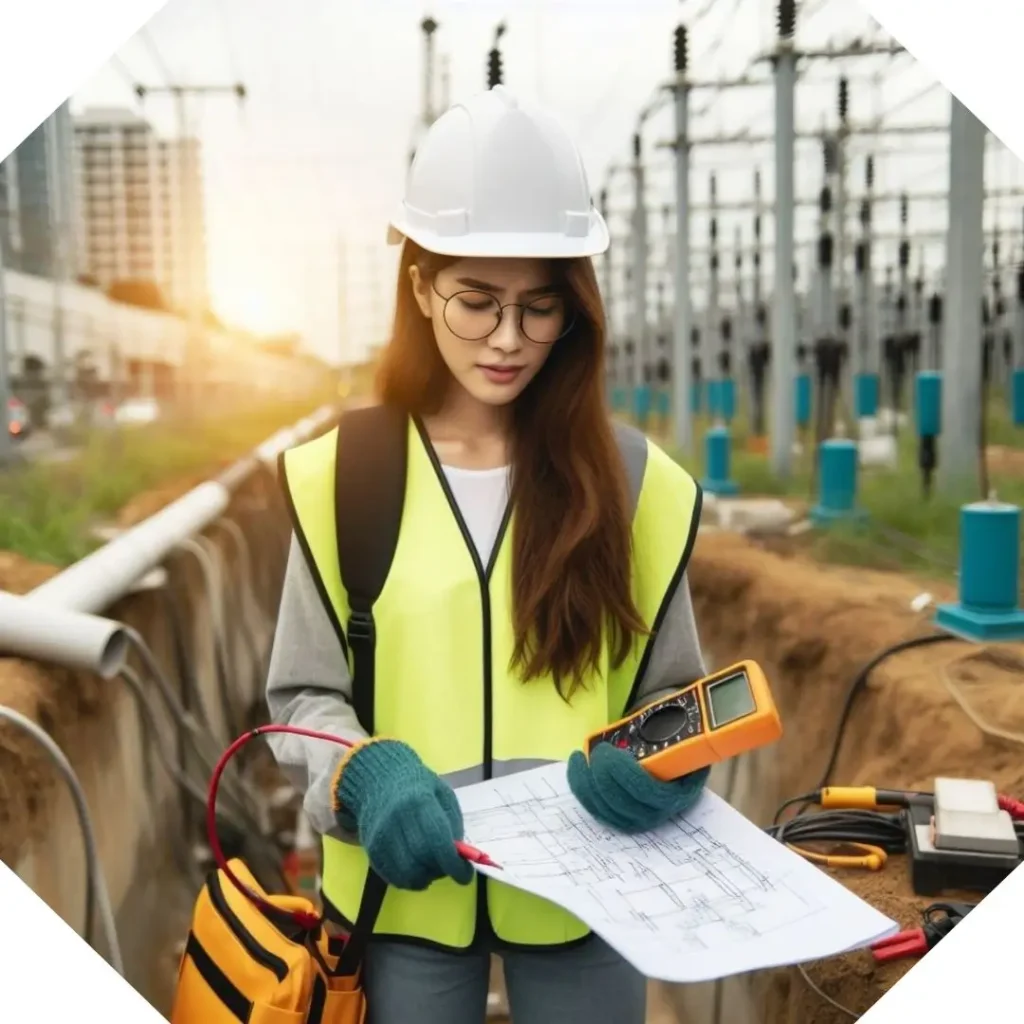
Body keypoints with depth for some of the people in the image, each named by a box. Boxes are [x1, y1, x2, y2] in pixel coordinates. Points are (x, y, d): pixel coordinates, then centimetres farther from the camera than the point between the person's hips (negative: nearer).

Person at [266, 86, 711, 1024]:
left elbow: (671, 697, 1)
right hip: (407, 886, 0)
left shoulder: (631, 477, -6)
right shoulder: (343, 472, -8)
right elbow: (304, 696, -2)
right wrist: (364, 773, -22)